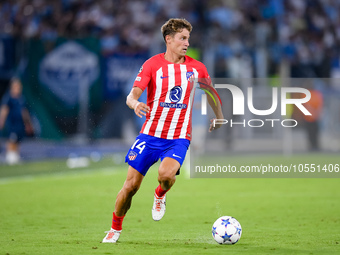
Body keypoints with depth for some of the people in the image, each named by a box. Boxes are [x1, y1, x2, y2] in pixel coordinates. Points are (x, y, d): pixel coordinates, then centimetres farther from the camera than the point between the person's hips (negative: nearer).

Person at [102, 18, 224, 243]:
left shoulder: (196, 68, 2)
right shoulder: (152, 64, -5)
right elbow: (132, 95, -14)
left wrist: (219, 117, 31)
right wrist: (135, 104, -36)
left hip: (179, 138, 0)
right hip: (150, 135, 0)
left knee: (166, 174, -29)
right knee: (131, 185, -3)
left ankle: (160, 195, 8)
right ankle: (115, 229, 20)